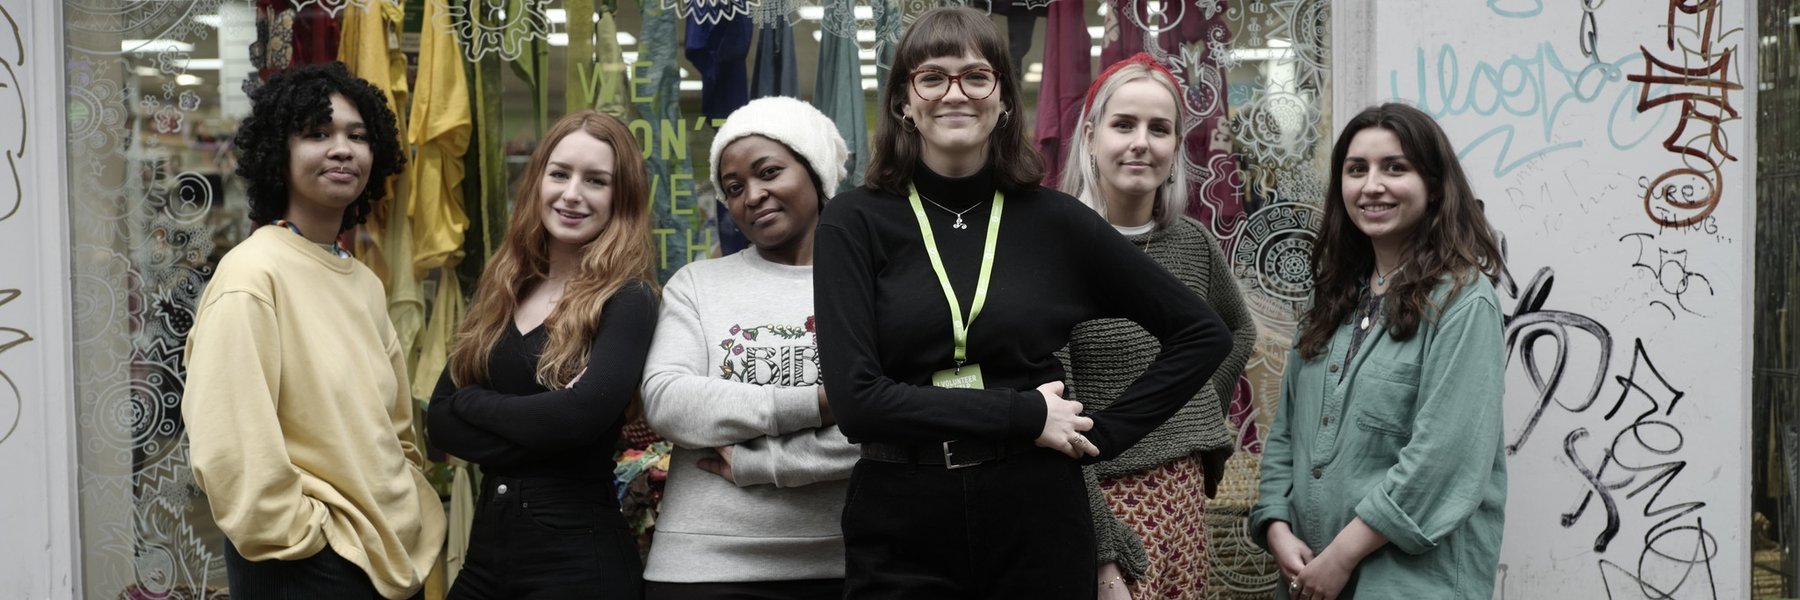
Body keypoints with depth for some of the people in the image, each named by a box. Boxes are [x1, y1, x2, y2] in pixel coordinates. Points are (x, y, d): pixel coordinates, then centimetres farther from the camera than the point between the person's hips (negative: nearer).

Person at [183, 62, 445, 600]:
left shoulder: (365, 284, 9)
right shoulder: (253, 275, -14)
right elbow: (229, 451, -21)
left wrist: (406, 523, 7)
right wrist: (306, 535, -14)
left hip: (393, 556, 7)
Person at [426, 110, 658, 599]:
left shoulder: (627, 300, -9)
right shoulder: (500, 291, 7)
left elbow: (583, 414, -24)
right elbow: (440, 422, 2)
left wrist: (473, 403, -9)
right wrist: (536, 430, -14)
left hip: (579, 557, -5)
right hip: (488, 544, 5)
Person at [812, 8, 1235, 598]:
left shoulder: (1054, 220, 1)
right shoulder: (854, 222, -3)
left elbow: (1203, 332, 8)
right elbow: (855, 398, -13)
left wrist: (1106, 432, -1)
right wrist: (1025, 416, -13)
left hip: (1037, 525, 1)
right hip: (898, 533, -1)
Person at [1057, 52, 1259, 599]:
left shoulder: (1192, 243, 4)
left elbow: (1238, 330, 25)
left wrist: (1204, 418, 11)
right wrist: (1100, 554, -20)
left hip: (1182, 493, 6)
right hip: (1097, 499, -6)